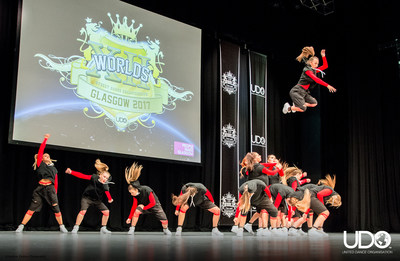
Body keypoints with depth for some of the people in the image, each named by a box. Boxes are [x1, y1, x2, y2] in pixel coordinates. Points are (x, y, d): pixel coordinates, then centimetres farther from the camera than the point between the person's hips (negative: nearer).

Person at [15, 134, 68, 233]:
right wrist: (45, 139, 9)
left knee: (56, 208, -1)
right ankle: (21, 226, -2)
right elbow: (41, 150, 6)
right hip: (40, 188, -2)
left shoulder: (54, 168, 20)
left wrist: (55, 192, 11)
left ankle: (62, 227, 8)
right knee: (32, 208, -6)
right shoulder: (40, 164, 11)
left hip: (50, 188, 2)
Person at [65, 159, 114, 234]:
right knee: (83, 211, -23)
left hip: (97, 200, 3)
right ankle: (75, 228, -12)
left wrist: (110, 199, -39)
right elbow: (82, 176, -21)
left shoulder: (105, 186, -15)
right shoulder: (94, 177, -21)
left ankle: (103, 228, 11)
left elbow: (107, 193, -22)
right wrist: (71, 172, -28)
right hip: (87, 198, -3)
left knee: (106, 211, -5)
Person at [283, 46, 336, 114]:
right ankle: (289, 107, 4)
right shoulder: (307, 70, -15)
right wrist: (327, 85, -31)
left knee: (314, 103, 4)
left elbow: (325, 66, 16)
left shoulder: (314, 70, 12)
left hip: (304, 92, 9)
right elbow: (316, 80, -26)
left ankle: (297, 104, 14)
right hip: (296, 91, -9)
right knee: (303, 109, -21)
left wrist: (323, 56, 3)